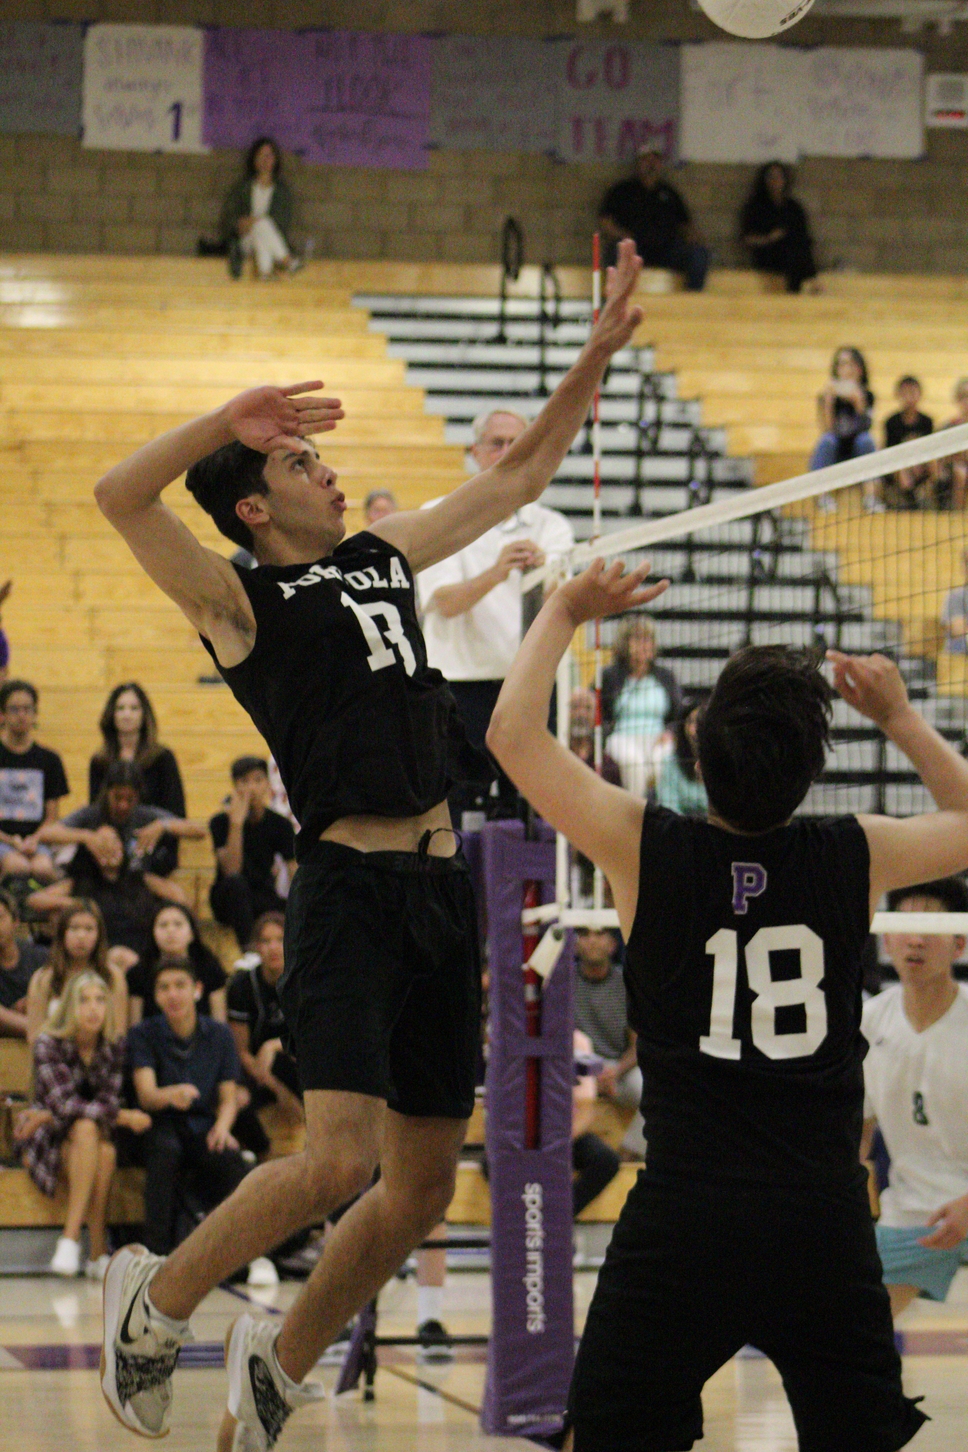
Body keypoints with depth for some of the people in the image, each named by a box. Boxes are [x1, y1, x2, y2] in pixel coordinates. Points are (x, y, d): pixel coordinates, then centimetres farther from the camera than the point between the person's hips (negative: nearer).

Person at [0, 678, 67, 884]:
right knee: (17, 867, -36)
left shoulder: (49, 760, 14)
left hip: (35, 841, 2)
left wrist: (34, 840, -9)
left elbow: (52, 817, 12)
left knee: (44, 869, -33)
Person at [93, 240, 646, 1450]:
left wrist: (597, 356, 18)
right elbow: (118, 496, -17)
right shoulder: (240, 603, -1)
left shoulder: (382, 558, 19)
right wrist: (226, 420, -19)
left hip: (441, 889, 7)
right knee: (339, 1159, -19)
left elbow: (521, 475, 26)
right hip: (349, 888, -7)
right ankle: (154, 1303, 4)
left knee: (423, 1186, 8)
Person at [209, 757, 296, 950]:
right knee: (235, 883, -38)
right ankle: (247, 949, -43)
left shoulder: (280, 824, -1)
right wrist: (236, 823, -30)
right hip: (229, 901, -2)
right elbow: (231, 871, -23)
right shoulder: (222, 822, -9)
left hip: (265, 900, 2)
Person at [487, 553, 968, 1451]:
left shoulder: (648, 851, -4)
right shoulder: (856, 858, 0)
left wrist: (565, 611, 15)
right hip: (826, 1225, 1)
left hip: (682, 1219, -1)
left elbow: (512, 731, 3)